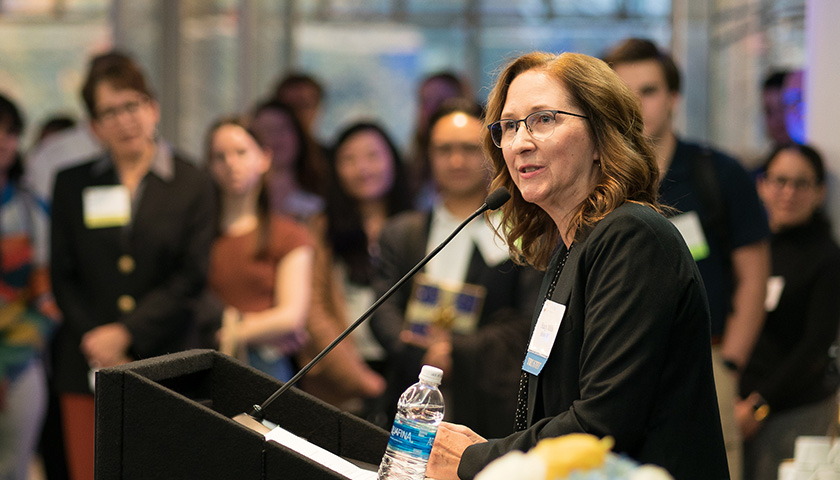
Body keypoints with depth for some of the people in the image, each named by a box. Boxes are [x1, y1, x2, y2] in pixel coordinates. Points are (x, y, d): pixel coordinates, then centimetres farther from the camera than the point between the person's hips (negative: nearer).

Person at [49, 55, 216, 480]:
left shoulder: (192, 186, 5)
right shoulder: (71, 185, 11)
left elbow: (192, 278, -2)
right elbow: (63, 276, 8)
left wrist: (127, 334, -10)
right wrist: (95, 342, -6)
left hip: (163, 363, -2)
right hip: (88, 366, 2)